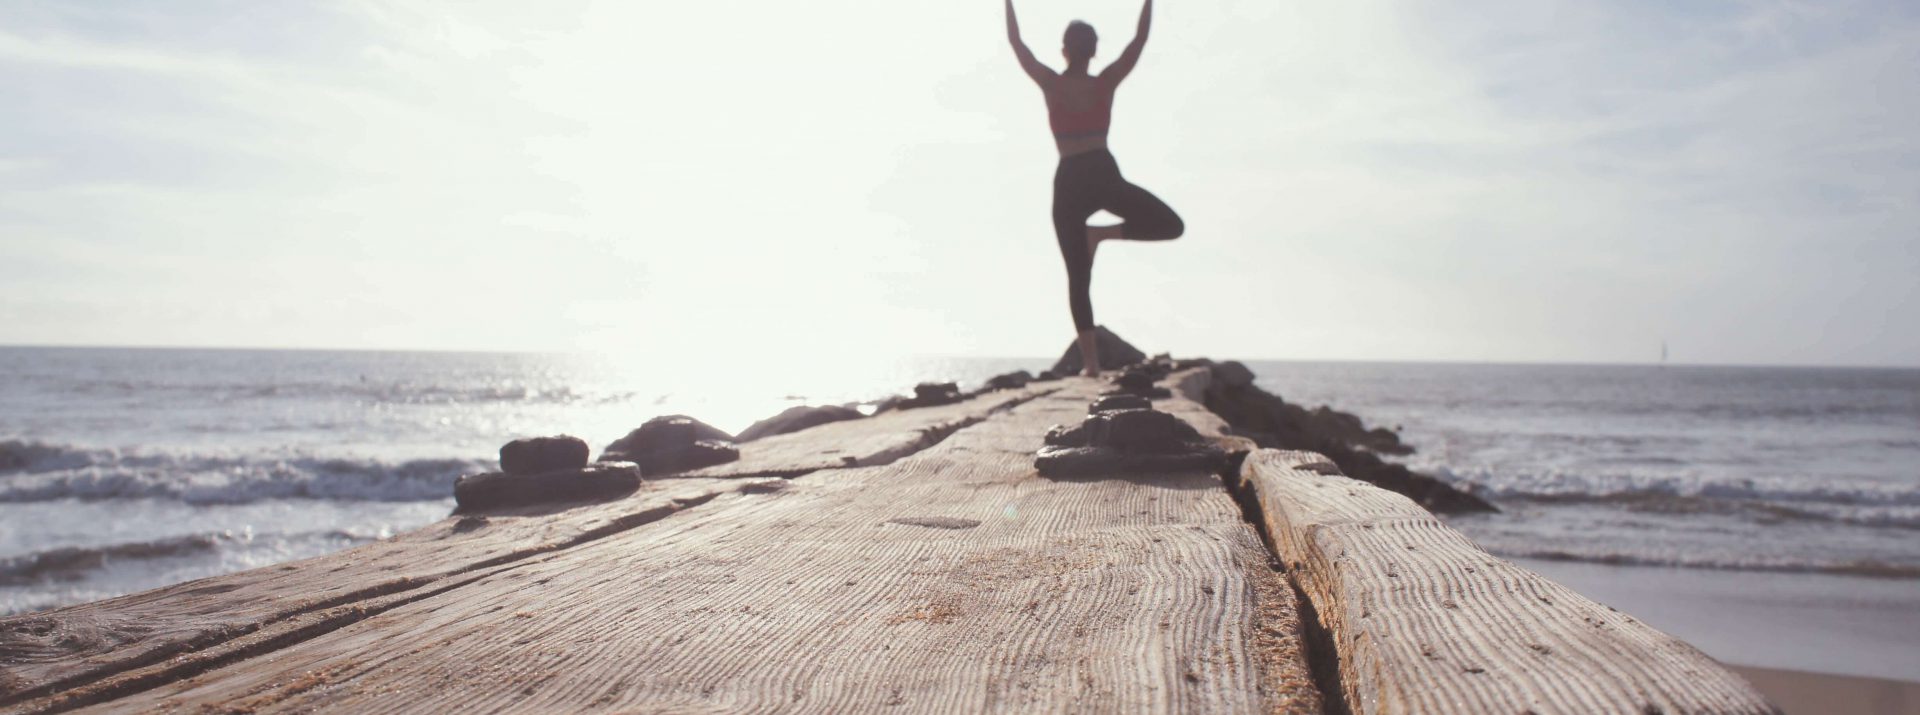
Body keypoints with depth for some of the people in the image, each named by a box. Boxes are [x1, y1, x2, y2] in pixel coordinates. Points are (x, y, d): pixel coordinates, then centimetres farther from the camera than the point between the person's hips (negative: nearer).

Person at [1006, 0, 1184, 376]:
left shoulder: (1052, 85, 3)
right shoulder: (1105, 83, 4)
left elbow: (1016, 42, 10)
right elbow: (1140, 38, 10)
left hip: (1069, 182, 1)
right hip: (1104, 175, -1)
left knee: (1078, 278, 4)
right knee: (1171, 225, 11)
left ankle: (1090, 362, -3)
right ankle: (1102, 232, -8)